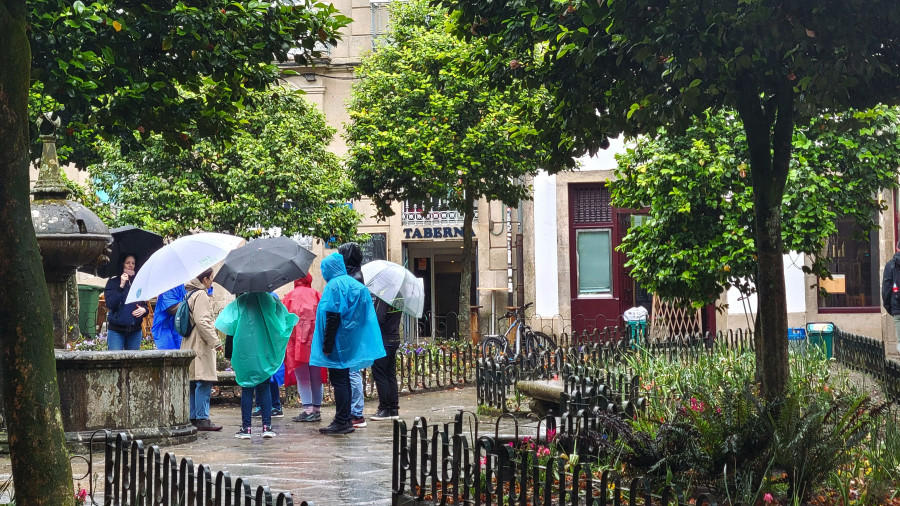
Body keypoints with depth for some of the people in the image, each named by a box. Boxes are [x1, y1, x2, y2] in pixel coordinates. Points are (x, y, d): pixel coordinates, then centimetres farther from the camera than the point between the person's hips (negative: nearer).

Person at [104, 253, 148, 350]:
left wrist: (144, 310, -6)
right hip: (116, 330, -3)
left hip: (135, 331, 4)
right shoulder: (113, 282, 2)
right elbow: (110, 304, -10)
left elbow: (145, 304, 18)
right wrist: (121, 286, -15)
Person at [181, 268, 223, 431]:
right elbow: (202, 321, -21)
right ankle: (202, 419, -12)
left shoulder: (190, 294, 17)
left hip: (190, 345, 10)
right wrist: (215, 341, -18)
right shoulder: (201, 295, -13)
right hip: (201, 346, -10)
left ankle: (193, 417, 15)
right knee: (204, 382, -10)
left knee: (193, 383, 11)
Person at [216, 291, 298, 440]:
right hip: (264, 354, 1)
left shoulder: (241, 302, -4)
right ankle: (267, 426, 4)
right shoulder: (271, 301, 0)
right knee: (264, 389, 9)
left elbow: (225, 322, -9)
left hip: (244, 353, -1)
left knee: (247, 389, 4)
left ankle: (246, 427, 3)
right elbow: (287, 319, -3)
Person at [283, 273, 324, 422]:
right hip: (316, 341, 3)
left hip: (296, 341, -3)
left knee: (302, 377, -1)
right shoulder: (317, 295, 8)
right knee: (316, 377, 8)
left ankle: (308, 410, -8)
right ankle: (317, 409, 8)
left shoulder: (290, 296, 1)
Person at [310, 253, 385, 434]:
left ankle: (342, 422, -7)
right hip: (351, 343, 9)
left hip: (339, 342, -9)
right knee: (344, 380, 14)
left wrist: (326, 345, -17)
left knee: (338, 380, -7)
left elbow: (333, 317, -19)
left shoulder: (334, 286, -14)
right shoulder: (354, 284, 14)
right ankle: (345, 419, 18)